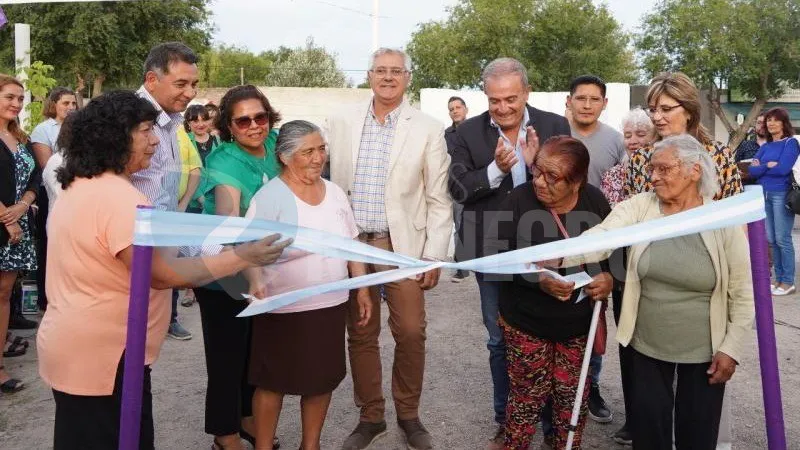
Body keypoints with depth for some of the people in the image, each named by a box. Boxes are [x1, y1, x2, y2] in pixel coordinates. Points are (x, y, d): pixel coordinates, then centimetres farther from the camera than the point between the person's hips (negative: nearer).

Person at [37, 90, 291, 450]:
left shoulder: (78, 188, 9)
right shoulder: (119, 197, -24)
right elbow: (160, 273, -30)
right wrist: (241, 258, -27)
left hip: (74, 347, 10)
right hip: (103, 357, -10)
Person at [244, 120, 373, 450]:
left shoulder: (335, 192, 6)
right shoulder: (269, 196, -12)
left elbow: (352, 245, 13)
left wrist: (363, 289, 11)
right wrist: (255, 285, -35)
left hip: (331, 304, 5)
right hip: (284, 309, -5)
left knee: (322, 378, 15)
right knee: (273, 381, 8)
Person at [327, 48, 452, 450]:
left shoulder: (428, 129, -1)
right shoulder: (341, 123, 5)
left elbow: (438, 200, -1)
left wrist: (434, 256, -5)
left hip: (403, 246, -2)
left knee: (411, 334, 0)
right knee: (360, 335, 9)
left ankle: (408, 415, 23)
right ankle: (370, 417, 26)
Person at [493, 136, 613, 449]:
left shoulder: (595, 200, -6)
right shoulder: (519, 199, -15)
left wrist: (609, 277, -13)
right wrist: (540, 280, -29)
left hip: (579, 321, 3)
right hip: (527, 321, -2)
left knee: (573, 394, 13)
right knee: (529, 394, 8)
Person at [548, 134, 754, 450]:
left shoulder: (724, 221, -11)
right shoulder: (638, 208, -8)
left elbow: (742, 293, -5)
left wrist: (732, 347, -7)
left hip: (704, 350, -1)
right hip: (647, 344, 1)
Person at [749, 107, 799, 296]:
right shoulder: (765, 147, 14)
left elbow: (783, 168, -16)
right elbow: (752, 170, 3)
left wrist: (761, 167, -3)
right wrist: (769, 166, -11)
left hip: (781, 195, -6)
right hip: (765, 195, 6)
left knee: (783, 239, -5)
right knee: (771, 240, 9)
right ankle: (779, 279, 17)